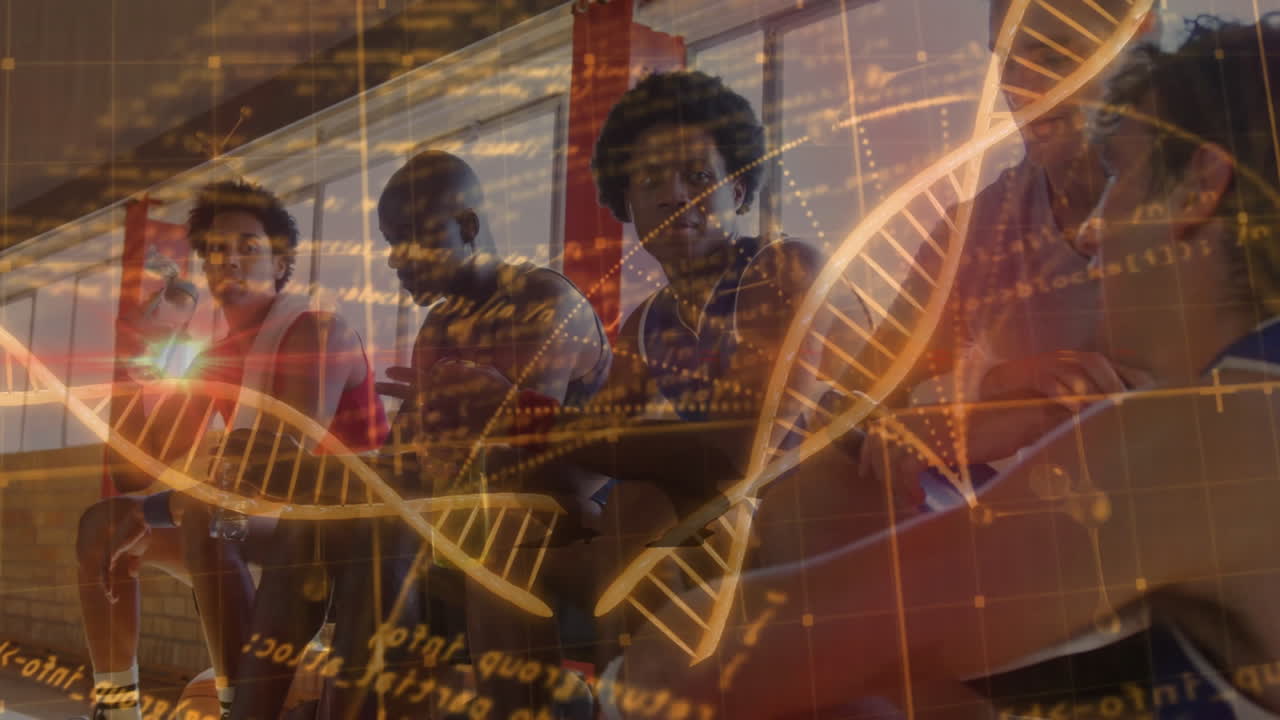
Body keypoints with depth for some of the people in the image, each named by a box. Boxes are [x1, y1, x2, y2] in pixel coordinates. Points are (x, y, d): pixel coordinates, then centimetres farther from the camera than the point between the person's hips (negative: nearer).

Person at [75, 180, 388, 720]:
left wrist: (155, 509, -21)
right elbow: (141, 467, 8)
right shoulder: (219, 358, 11)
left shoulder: (314, 331, -12)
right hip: (263, 521, 9)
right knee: (102, 522, 7)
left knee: (202, 514, -33)